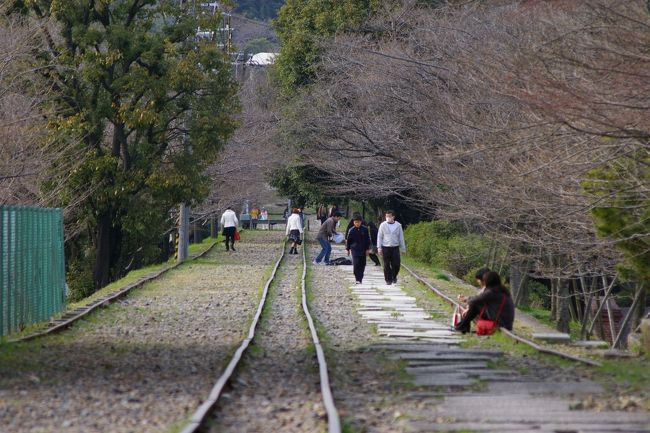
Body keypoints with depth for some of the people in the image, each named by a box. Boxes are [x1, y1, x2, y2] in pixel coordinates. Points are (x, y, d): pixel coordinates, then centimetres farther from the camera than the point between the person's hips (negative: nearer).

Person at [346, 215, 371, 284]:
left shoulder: (365, 229, -2)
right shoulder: (351, 230, -5)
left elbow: (368, 239, 4)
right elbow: (348, 240, 6)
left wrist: (367, 249, 3)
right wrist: (347, 249, 9)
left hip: (363, 250, 2)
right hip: (355, 250, -2)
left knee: (362, 265, 7)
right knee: (356, 264, -13)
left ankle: (360, 278, 21)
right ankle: (357, 279, -10)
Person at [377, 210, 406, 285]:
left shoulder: (398, 225, 5)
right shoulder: (383, 225, 2)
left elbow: (401, 237, 10)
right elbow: (379, 237, 4)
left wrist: (403, 248, 9)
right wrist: (379, 247, -3)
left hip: (395, 248, 1)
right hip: (385, 248, -1)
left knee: (396, 264, -3)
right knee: (387, 265, 0)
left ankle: (394, 277, 21)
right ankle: (388, 280, 10)